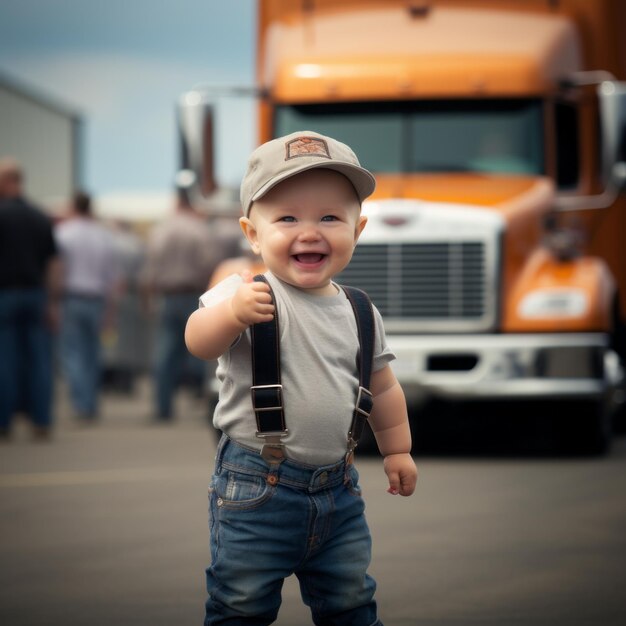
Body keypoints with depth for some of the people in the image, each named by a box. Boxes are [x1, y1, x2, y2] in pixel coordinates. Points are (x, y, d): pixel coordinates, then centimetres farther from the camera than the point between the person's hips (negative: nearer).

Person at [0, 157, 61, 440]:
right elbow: (53, 264, 7)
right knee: (39, 361, 5)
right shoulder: (41, 218, 7)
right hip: (35, 293, 4)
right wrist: (52, 303, 11)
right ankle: (42, 422, 4)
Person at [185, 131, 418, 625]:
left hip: (338, 488, 5)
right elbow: (200, 343, -31)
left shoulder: (359, 314, 6)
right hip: (258, 489, -5)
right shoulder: (252, 296, -13)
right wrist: (233, 313, -50)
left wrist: (397, 450, 26)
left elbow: (382, 387, 20)